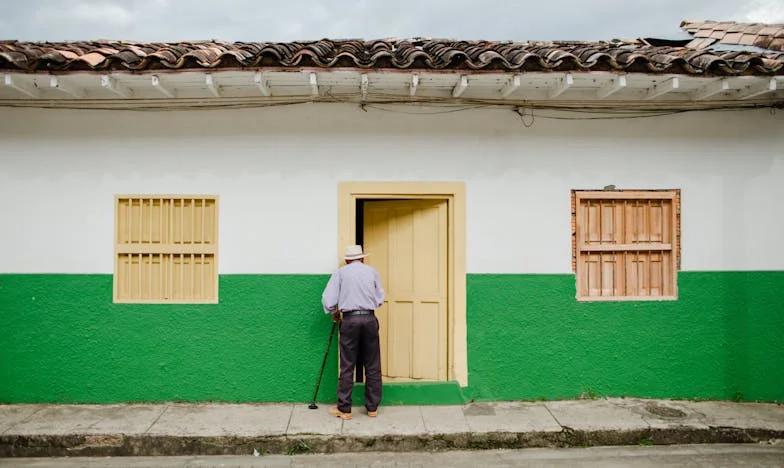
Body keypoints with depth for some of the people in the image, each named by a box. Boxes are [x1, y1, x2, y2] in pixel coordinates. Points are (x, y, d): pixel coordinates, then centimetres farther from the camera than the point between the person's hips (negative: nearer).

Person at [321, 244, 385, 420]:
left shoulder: (341, 272, 5)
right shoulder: (372, 271, 10)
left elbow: (328, 299, 0)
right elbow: (380, 299, 13)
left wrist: (334, 313, 17)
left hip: (349, 320, -1)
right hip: (369, 320, 1)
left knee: (347, 367, 5)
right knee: (373, 366, 10)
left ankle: (344, 409, 11)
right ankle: (372, 407, 18)